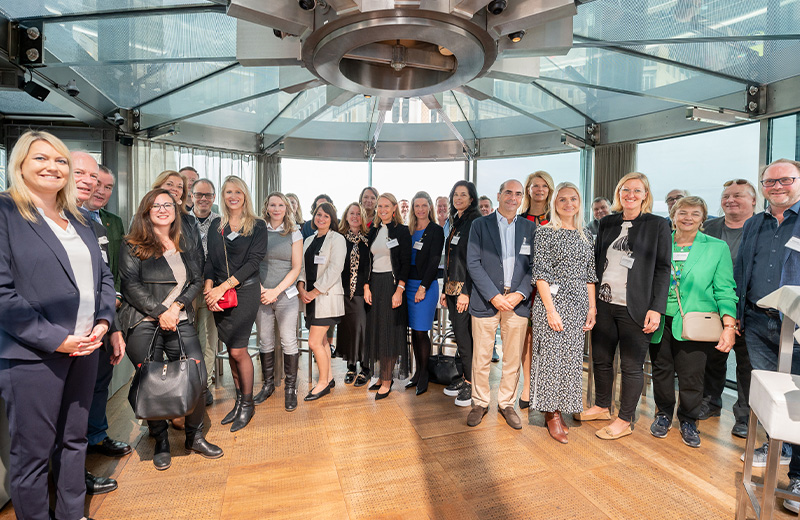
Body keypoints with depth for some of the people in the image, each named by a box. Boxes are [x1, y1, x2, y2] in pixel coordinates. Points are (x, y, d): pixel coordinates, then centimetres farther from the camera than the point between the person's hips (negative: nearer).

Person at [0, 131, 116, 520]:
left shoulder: (79, 220, 12)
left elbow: (103, 275, 13)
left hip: (85, 348, 6)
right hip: (32, 355, -6)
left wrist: (104, 320, -2)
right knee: (32, 452, 9)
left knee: (74, 440, 19)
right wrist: (54, 339, -16)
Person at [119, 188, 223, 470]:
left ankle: (195, 436, 19)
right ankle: (161, 443, 25)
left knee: (198, 378, -1)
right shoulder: (133, 246, 2)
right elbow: (131, 285, -6)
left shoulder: (184, 245, 15)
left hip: (182, 323, 3)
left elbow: (197, 280, 10)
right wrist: (160, 312, -12)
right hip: (145, 325, -3)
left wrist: (178, 305, -6)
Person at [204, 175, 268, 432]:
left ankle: (247, 404, 16)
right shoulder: (216, 226, 11)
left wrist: (223, 287, -15)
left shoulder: (257, 226, -2)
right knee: (231, 349, 10)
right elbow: (210, 259, 8)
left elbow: (253, 261, -10)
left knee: (238, 350, -4)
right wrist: (209, 286, -10)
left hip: (245, 291, -4)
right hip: (219, 295, 4)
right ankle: (239, 400, 26)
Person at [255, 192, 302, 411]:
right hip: (261, 295, 2)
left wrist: (276, 290, -10)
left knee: (289, 342, -1)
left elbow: (296, 268, -1)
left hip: (286, 295, -2)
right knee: (265, 342, 10)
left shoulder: (294, 234, 4)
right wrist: (260, 289, -8)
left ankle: (290, 387, 13)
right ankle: (268, 384, 26)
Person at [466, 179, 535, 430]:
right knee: (481, 358, 5)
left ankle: (506, 404, 28)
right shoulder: (480, 225, 3)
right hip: (486, 300, -2)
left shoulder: (530, 228, 10)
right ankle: (480, 402, 25)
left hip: (517, 302, 2)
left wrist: (520, 294, -9)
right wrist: (494, 296, -12)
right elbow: (473, 263, -5)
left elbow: (534, 265, 6)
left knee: (513, 359, 10)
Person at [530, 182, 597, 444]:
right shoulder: (545, 232, -5)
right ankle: (552, 414, 15)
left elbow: (590, 275, 12)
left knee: (571, 357, 10)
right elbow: (540, 274, -11)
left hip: (578, 304, 6)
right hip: (552, 302, -5)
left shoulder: (586, 235, 12)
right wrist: (551, 309, -16)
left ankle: (560, 410, 25)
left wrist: (592, 308, 6)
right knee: (552, 356, -1)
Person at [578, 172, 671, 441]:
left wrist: (656, 308, -11)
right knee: (600, 359, 14)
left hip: (635, 308, -4)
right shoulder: (607, 223, 10)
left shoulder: (658, 225, -1)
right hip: (604, 304, 4)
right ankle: (601, 406, 34)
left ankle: (625, 420, 23)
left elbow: (662, 269, -4)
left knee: (631, 365, 6)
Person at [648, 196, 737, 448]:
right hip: (660, 321, 2)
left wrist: (729, 326, -10)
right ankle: (663, 414, 31)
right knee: (661, 370, 10)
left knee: (691, 375, 3)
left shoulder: (717, 247, 3)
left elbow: (725, 290, -1)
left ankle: (688, 420, 26)